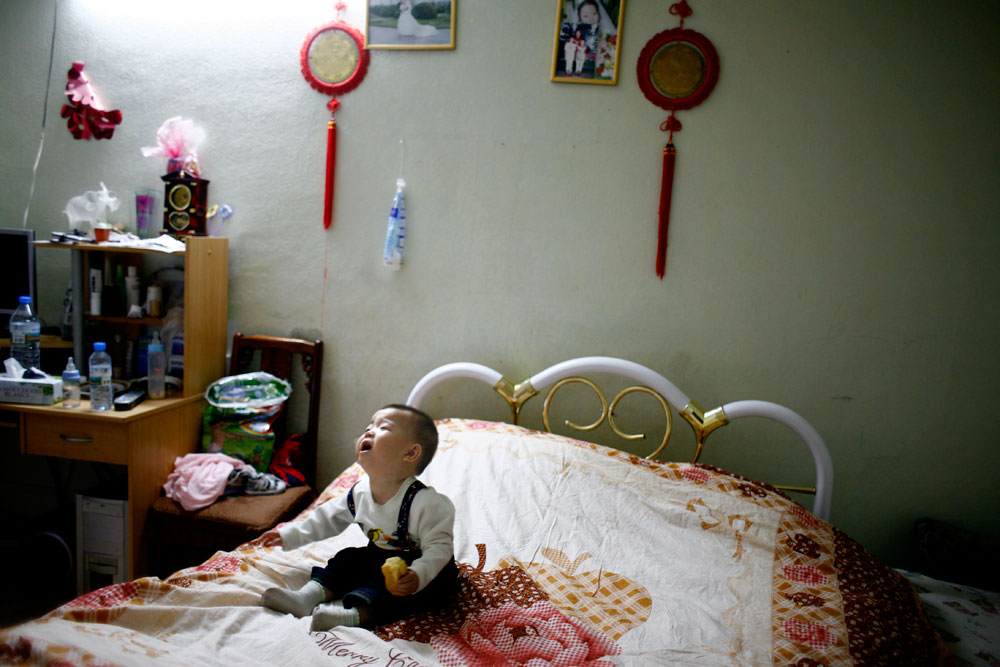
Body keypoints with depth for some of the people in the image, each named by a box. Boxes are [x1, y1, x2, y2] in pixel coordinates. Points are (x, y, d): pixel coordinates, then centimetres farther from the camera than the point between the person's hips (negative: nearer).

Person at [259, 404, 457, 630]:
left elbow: (439, 547, -29)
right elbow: (327, 518, 12)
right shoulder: (359, 493, -2)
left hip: (427, 568, -8)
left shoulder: (427, 502, -26)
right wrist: (289, 535, 9)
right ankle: (310, 594, -15)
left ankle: (356, 614, -45)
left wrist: (418, 576, -46)